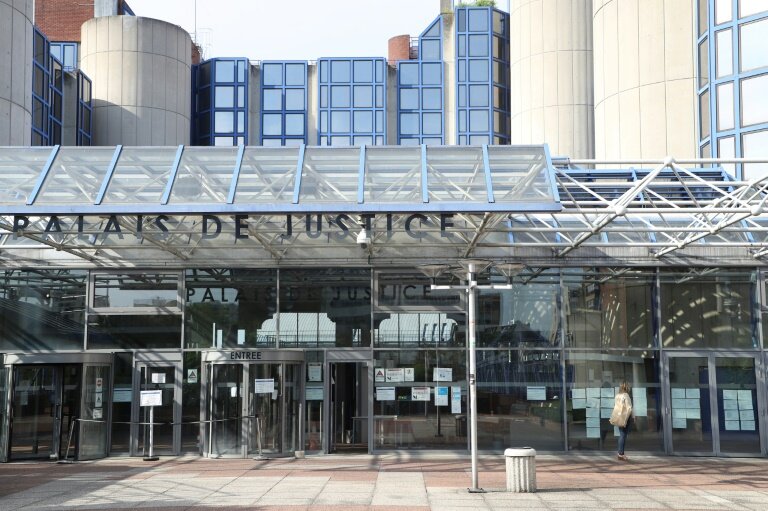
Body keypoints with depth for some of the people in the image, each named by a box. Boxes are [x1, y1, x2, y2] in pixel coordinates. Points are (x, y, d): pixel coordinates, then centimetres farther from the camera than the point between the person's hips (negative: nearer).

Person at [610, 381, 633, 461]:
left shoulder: (617, 396, 6)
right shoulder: (626, 395, -14)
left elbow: (615, 406, 7)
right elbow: (629, 408, -17)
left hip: (619, 418, 7)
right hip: (624, 417, -7)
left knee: (621, 435, 15)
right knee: (623, 435, 0)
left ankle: (620, 453, 19)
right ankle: (621, 454, 2)